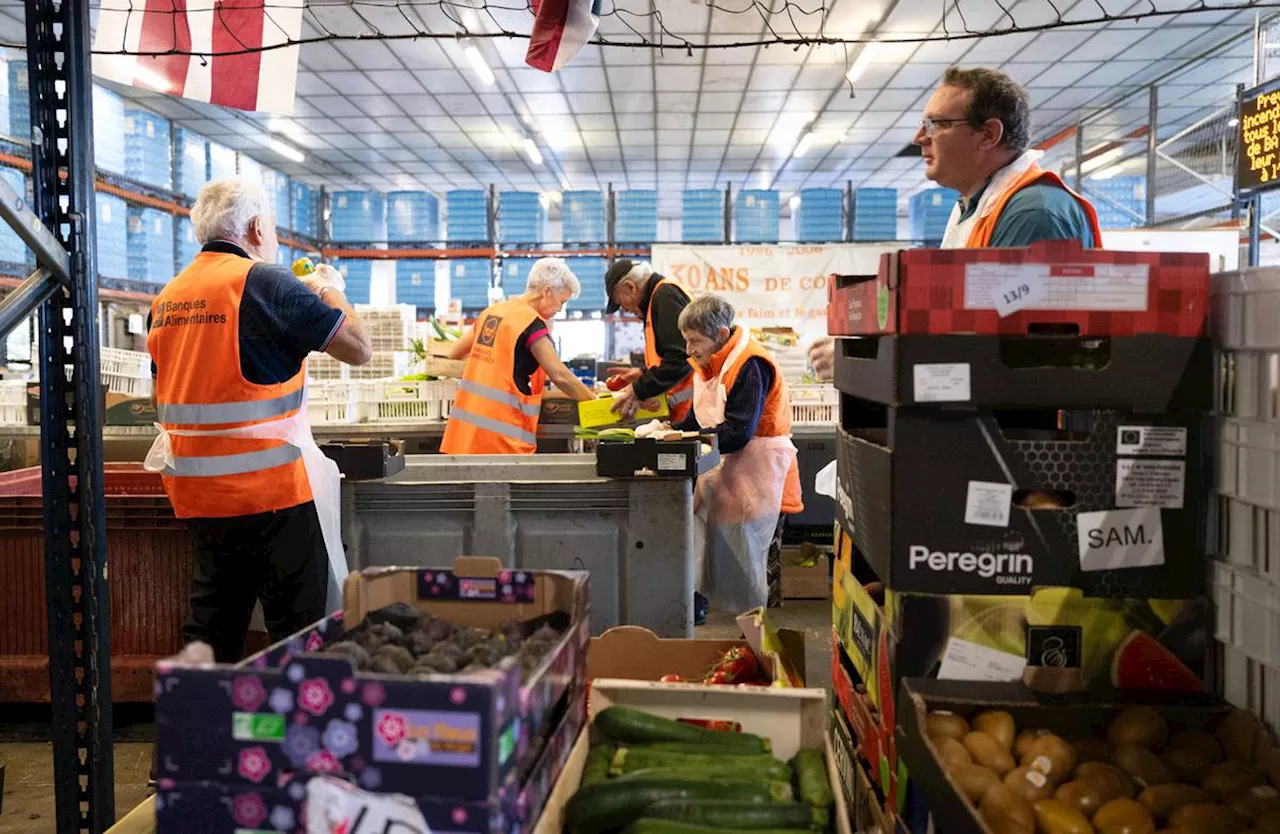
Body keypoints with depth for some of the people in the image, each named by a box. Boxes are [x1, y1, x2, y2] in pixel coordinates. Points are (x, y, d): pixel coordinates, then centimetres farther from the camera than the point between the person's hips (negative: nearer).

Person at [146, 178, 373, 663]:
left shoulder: (166, 299, 10)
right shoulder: (264, 282, -12)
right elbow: (359, 348, -14)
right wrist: (329, 291, 4)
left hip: (196, 490, 7)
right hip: (269, 487, -7)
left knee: (212, 626, 17)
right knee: (301, 629, 1)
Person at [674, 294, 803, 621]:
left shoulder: (750, 365, -19)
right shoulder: (710, 364, 11)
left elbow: (738, 433, -23)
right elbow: (699, 421, 14)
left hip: (758, 474, -8)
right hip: (727, 468, 8)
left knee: (755, 556, 0)